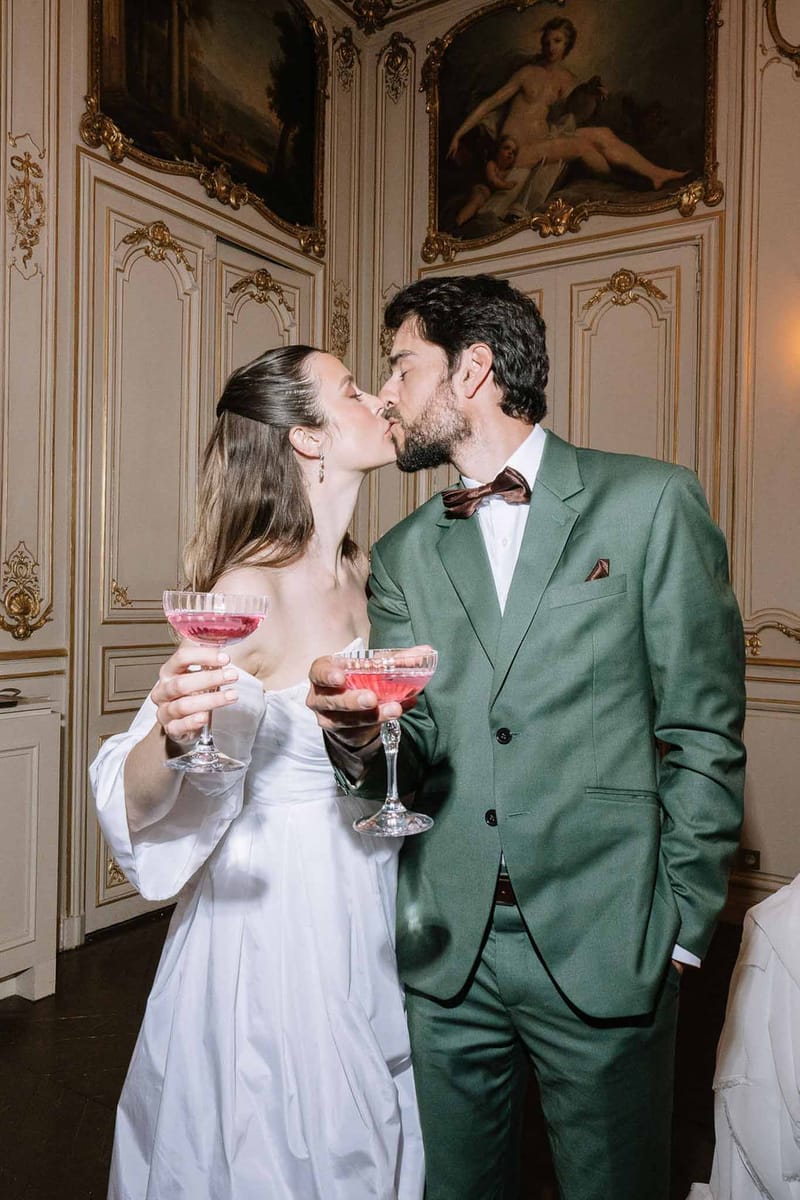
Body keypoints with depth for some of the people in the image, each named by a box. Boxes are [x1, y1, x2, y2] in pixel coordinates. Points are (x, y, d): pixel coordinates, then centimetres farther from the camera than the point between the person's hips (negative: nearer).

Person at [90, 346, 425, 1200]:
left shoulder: (361, 574, 0)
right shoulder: (249, 587, -21)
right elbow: (136, 805, -21)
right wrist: (170, 731, -38)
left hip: (365, 910, 7)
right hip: (271, 917, -6)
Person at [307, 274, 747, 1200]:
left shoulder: (652, 504, -5)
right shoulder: (402, 555, 6)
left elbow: (702, 732, -4)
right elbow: (416, 745, 3)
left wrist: (682, 923, -5)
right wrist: (357, 735, -18)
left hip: (604, 946, -3)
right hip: (445, 949, 4)